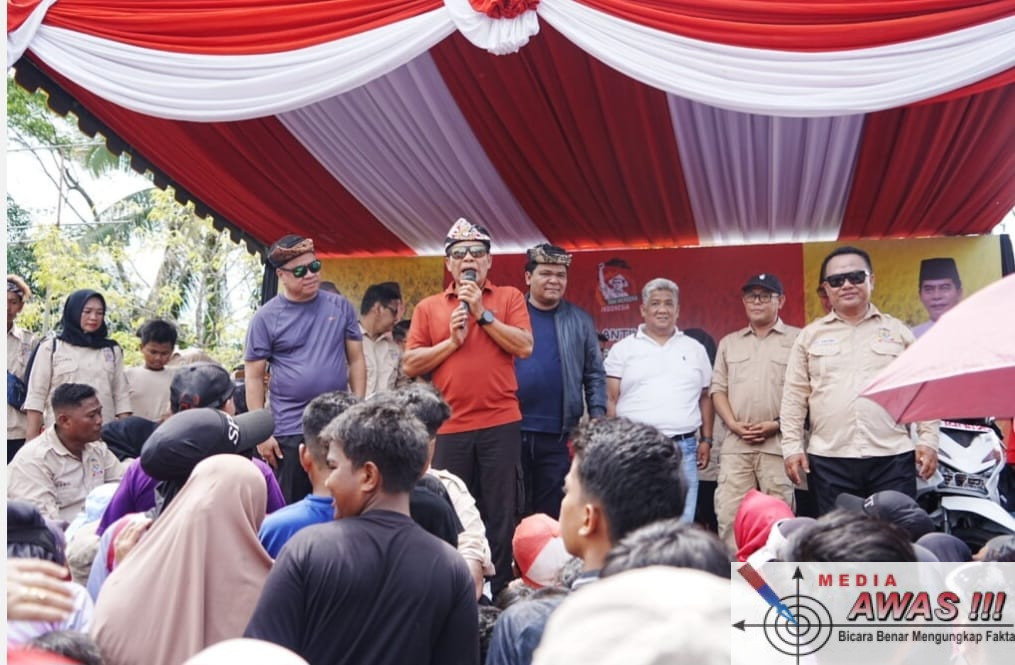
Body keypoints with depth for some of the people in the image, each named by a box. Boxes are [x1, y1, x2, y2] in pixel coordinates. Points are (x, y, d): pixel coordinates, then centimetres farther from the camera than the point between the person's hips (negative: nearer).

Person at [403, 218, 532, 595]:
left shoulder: (509, 297, 7)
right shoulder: (428, 308, 9)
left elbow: (524, 347, -7)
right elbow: (410, 365, 3)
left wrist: (483, 313, -9)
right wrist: (451, 341, -8)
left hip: (500, 423, -1)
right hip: (450, 427, 1)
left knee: (501, 514, 4)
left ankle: (498, 594, 14)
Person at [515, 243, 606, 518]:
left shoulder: (580, 320, 9)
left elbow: (595, 376, 9)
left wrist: (597, 421, 0)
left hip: (559, 435, 1)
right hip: (511, 430, -1)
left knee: (552, 515, 7)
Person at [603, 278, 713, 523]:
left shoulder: (695, 350, 14)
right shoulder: (623, 349, 6)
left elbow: (705, 398, 18)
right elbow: (611, 400, 3)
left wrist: (706, 440, 10)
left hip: (683, 449, 2)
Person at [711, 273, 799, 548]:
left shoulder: (797, 340, 3)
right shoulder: (728, 343, 17)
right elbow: (718, 388, 13)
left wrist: (777, 425, -12)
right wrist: (734, 424, -3)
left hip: (778, 442, -3)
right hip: (735, 443, 3)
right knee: (728, 513, -1)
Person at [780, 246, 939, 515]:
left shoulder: (898, 331, 10)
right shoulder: (810, 336, 9)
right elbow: (794, 397, 7)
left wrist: (928, 440, 0)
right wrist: (792, 447, 0)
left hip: (892, 458, 0)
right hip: (829, 461, 0)